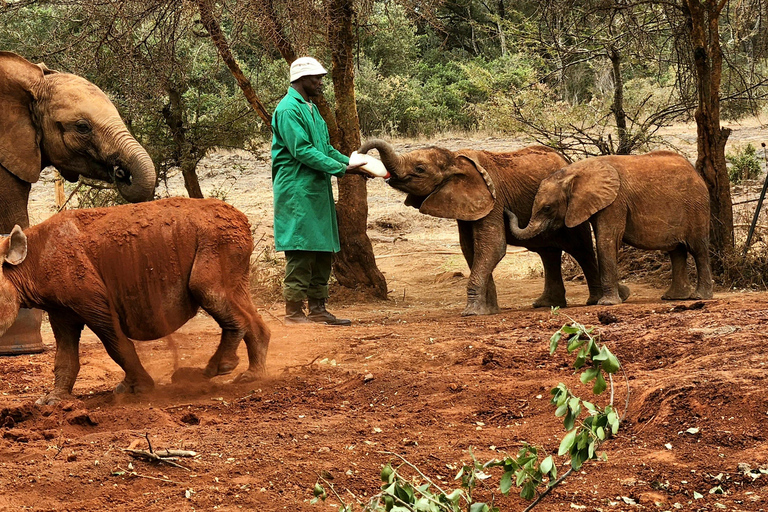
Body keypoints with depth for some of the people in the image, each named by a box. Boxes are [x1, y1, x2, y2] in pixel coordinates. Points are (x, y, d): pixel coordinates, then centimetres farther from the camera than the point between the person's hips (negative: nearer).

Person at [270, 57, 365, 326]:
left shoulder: (311, 109, 19)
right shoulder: (288, 110, -12)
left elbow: (326, 148, 22)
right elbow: (302, 151, -19)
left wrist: (352, 162, 6)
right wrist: (341, 169, -18)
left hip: (318, 190, 10)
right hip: (297, 190, -10)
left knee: (323, 252, 10)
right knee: (301, 251, -9)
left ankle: (317, 309, 15)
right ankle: (294, 311, -5)